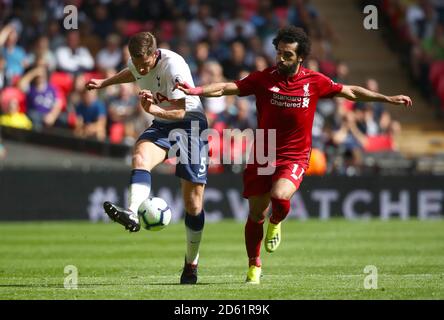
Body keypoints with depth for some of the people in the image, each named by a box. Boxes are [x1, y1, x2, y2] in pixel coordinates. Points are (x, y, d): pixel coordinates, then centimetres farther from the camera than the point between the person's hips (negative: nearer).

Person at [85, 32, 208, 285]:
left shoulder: (173, 66, -24)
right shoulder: (137, 64, -3)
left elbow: (181, 111, -23)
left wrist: (154, 109, -39)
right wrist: (104, 83, 30)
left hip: (190, 124, -5)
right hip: (162, 125, 5)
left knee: (193, 202, -2)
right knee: (140, 158, -32)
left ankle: (191, 263, 15)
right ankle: (132, 214, -56)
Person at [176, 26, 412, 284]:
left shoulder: (314, 82, -2)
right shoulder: (263, 79, -5)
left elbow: (351, 92, 8)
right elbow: (228, 88, -10)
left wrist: (388, 99, 8)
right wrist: (197, 91, -25)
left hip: (294, 158, -1)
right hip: (262, 156, 1)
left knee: (280, 197, -28)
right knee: (255, 214, 4)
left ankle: (276, 223, 9)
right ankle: (254, 266, 25)